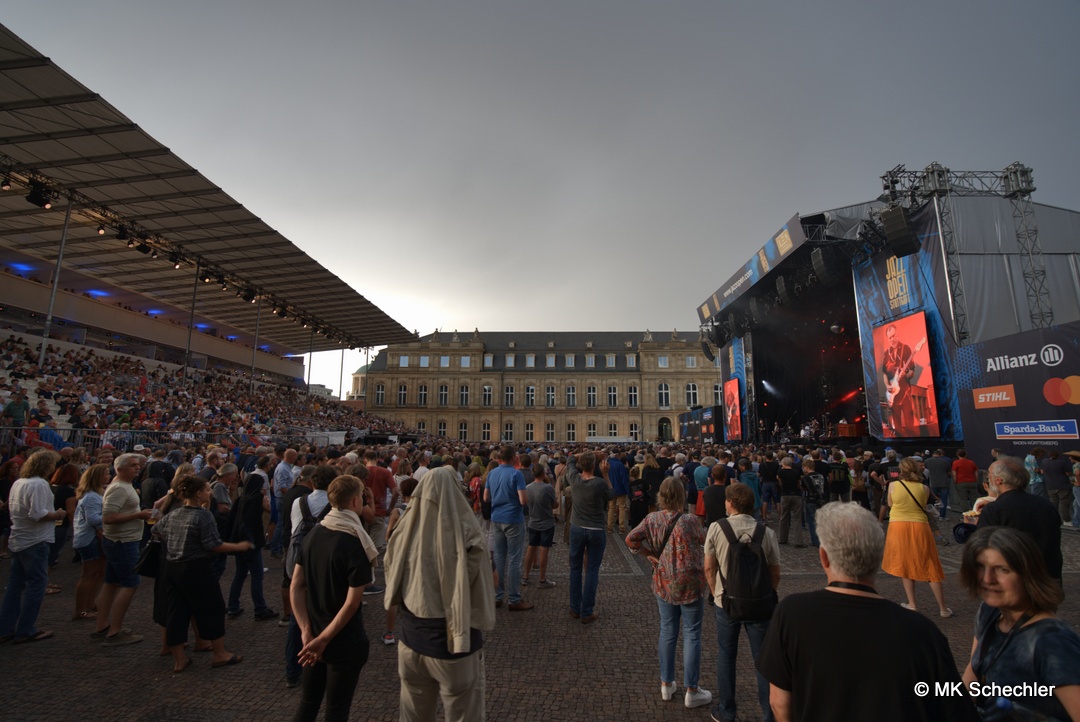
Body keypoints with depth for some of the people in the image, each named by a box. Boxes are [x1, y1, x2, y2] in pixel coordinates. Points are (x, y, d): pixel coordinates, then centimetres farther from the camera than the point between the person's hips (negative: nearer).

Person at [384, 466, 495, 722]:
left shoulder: (406, 532, -13)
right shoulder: (467, 535, -24)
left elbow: (393, 589, 3)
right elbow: (482, 592, -14)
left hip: (412, 641, 4)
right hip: (455, 645, -4)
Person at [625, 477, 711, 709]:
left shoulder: (652, 519, -8)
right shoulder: (689, 520, -20)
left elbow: (631, 539, -13)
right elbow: (704, 540, -3)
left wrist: (650, 554, -3)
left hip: (663, 583, 4)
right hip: (690, 584, -4)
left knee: (667, 632, 17)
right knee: (691, 635, 10)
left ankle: (666, 684, 31)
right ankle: (691, 691, 21)